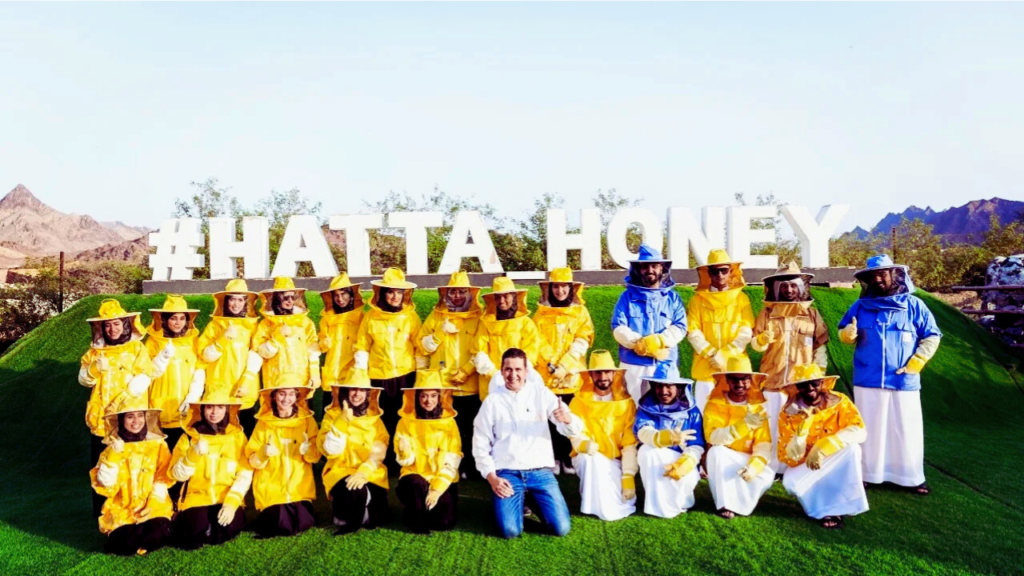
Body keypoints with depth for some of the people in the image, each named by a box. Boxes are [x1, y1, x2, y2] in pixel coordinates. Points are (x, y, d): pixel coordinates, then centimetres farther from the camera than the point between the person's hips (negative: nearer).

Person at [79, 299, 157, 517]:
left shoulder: (137, 348, 1)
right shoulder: (95, 351, 11)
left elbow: (143, 379, -8)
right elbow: (84, 379, 3)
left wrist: (124, 398, -21)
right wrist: (96, 368, -18)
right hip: (101, 419, 3)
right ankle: (101, 513, 19)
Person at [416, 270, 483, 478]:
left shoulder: (479, 317, 5)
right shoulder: (436, 315, 11)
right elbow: (422, 347, 6)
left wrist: (465, 371, -13)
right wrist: (441, 333, -9)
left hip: (469, 385, -1)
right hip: (441, 386, 1)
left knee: (468, 429, 3)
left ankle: (469, 467, 16)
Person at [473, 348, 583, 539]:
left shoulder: (541, 394, 3)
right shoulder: (492, 401, 2)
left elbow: (574, 430, -4)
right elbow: (481, 445, 5)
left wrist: (567, 419, -27)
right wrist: (492, 478, -7)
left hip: (541, 471, 1)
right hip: (507, 473, -1)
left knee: (561, 528, -10)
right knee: (510, 531, -18)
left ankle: (534, 502, 20)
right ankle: (515, 502, 16)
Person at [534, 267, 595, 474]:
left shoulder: (580, 312, 7)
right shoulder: (541, 313, 8)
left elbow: (582, 341, -3)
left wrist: (564, 366, -14)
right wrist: (552, 365, -13)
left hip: (572, 375, 0)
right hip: (547, 374, 0)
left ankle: (570, 457, 9)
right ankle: (554, 458, 9)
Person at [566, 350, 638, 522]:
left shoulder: (626, 403, -4)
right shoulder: (580, 401, -8)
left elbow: (630, 443, -8)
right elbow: (576, 436, -14)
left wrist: (628, 476, -17)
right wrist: (585, 445, -38)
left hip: (616, 461, 1)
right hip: (588, 458, -1)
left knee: (627, 502, -20)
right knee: (593, 459, -36)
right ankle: (598, 507, -15)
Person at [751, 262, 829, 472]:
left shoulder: (812, 314, 7)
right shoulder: (767, 313, 5)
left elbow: (821, 344, 7)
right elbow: (755, 344, 3)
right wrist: (765, 337, -19)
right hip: (773, 381, 0)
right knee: (773, 428, 1)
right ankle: (773, 468, 9)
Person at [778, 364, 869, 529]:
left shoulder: (839, 401, -14)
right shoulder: (789, 413, -15)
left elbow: (859, 431, -30)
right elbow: (790, 458, -18)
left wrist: (822, 446, -38)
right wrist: (801, 429, -33)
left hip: (837, 463, 0)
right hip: (806, 466, 0)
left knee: (852, 447, -31)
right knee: (791, 483, -31)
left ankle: (842, 505, -16)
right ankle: (827, 509, -4)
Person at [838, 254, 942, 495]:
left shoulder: (913, 305, 0)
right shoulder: (860, 306, 4)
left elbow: (932, 336, 4)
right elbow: (843, 332, 9)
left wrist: (917, 361, -6)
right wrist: (847, 333, -16)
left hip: (904, 382, -1)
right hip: (868, 381, 1)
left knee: (907, 431, 6)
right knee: (869, 429, 9)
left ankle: (911, 477, 18)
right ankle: (866, 473, 20)